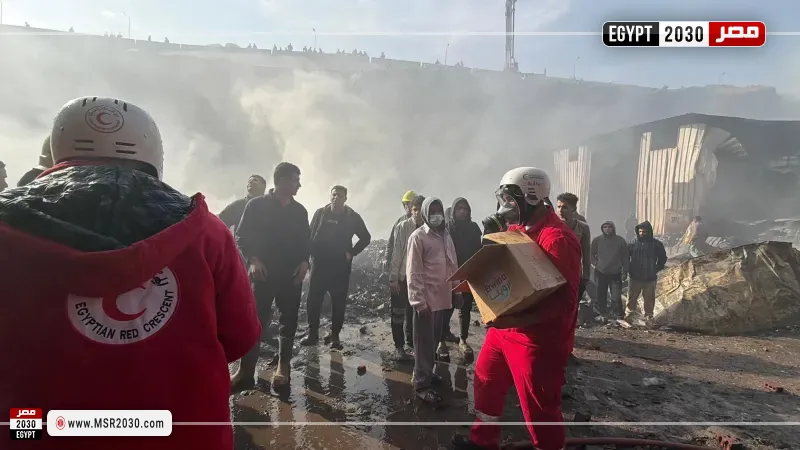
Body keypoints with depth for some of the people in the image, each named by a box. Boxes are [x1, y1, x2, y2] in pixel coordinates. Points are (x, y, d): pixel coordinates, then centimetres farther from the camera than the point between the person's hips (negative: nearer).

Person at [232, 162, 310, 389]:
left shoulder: (299, 210, 11)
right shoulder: (256, 205, 0)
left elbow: (306, 240, 14)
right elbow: (242, 235, -1)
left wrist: (304, 261, -2)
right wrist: (253, 259, -13)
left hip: (292, 273, 3)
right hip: (263, 272, -3)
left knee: (288, 319, 4)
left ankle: (283, 367, 13)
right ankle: (245, 370, 4)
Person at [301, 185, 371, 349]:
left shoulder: (353, 217, 0)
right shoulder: (320, 213, 3)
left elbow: (366, 237, 7)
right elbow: (310, 235, 6)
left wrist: (352, 253, -1)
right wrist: (312, 254, -4)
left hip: (341, 266, -1)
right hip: (319, 263, 1)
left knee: (339, 302, 2)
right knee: (313, 300, 1)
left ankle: (334, 336, 13)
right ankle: (312, 333, 14)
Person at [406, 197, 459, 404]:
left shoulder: (445, 235, 11)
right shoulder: (418, 236, -9)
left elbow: (453, 265, 16)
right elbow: (413, 272, -12)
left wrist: (457, 289, 13)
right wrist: (418, 300, -15)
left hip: (443, 297, 7)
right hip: (427, 299, -6)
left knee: (434, 339, 17)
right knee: (425, 342, 1)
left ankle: (427, 374, 32)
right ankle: (421, 385, 10)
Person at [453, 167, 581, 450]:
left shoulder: (557, 239, -22)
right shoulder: (516, 229, 7)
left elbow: (563, 302, -26)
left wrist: (516, 319, -33)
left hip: (537, 338, -10)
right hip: (504, 329, 10)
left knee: (538, 407, 2)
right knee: (486, 381, 23)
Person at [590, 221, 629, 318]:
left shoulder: (620, 240, -2)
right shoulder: (597, 240, -1)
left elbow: (625, 257, 3)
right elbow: (591, 254, 12)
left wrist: (625, 272, 1)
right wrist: (595, 263, -2)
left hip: (615, 274, -1)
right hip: (600, 273, 1)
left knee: (616, 297, -4)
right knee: (601, 296, 9)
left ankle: (619, 316, 9)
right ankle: (602, 315, 22)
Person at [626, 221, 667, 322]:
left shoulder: (656, 244, -4)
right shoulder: (632, 243, -3)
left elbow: (663, 258, 9)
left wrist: (656, 269, 3)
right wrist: (629, 269, 3)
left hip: (650, 278, 0)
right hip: (635, 277, 1)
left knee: (649, 298, 10)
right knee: (632, 297, 7)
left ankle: (648, 316, 24)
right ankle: (630, 313, 21)